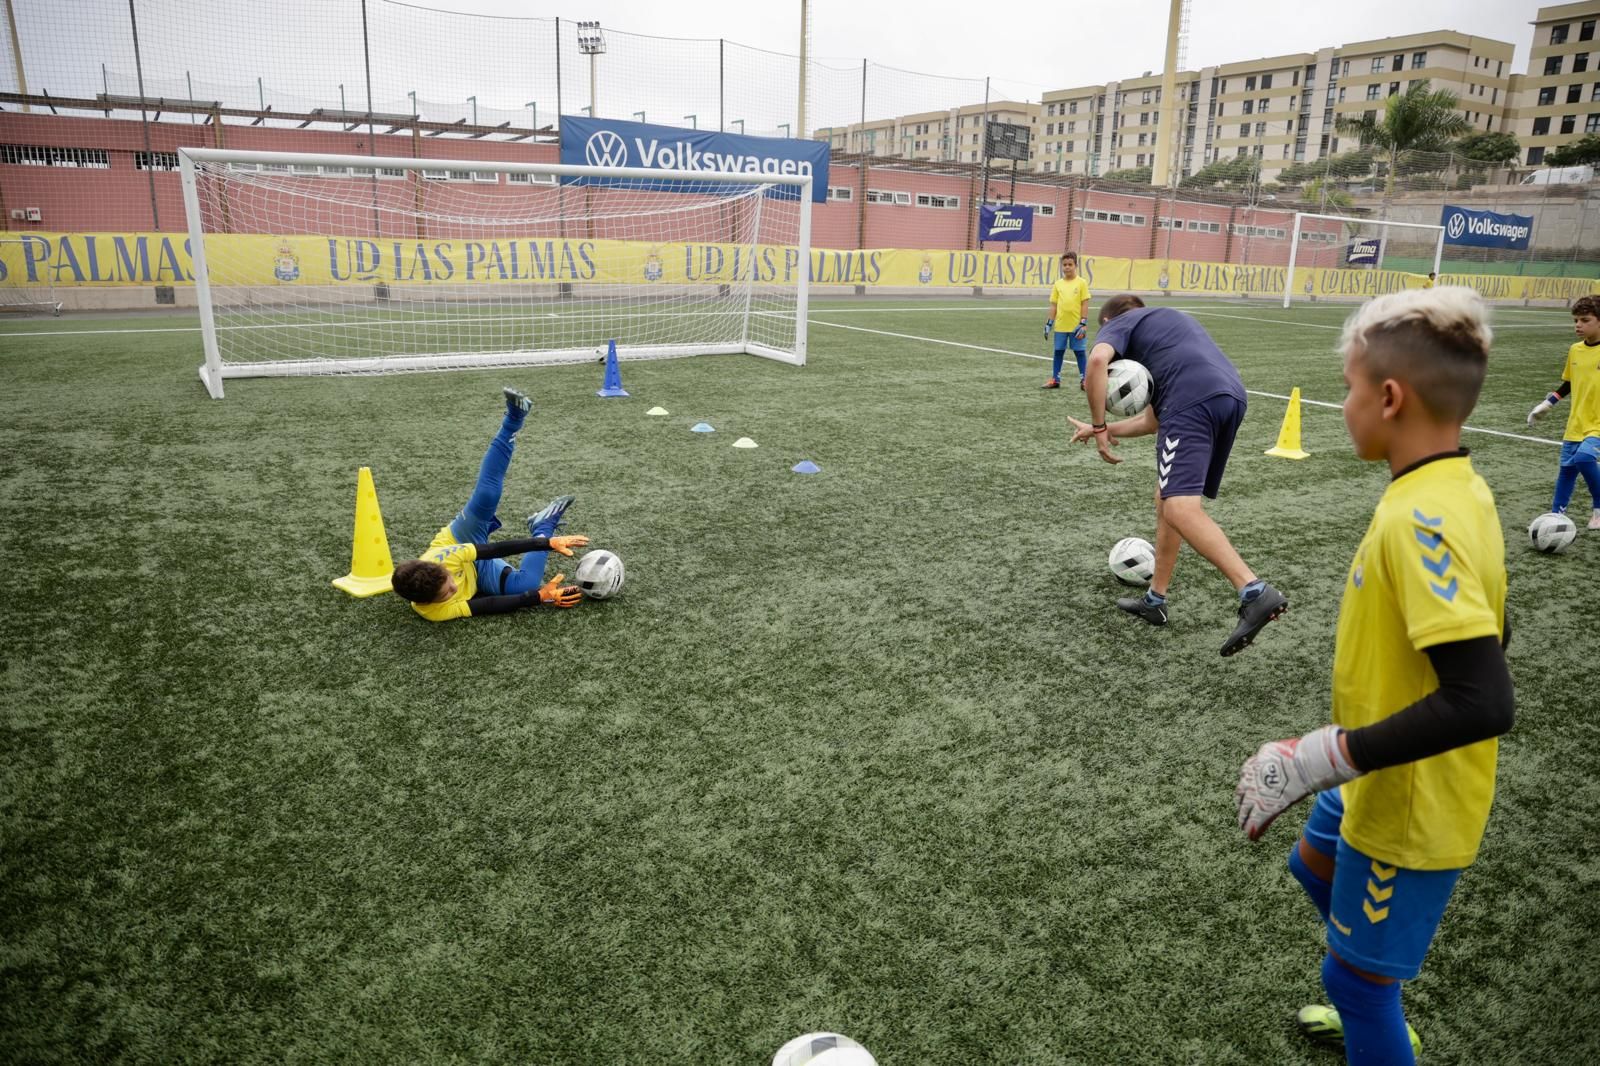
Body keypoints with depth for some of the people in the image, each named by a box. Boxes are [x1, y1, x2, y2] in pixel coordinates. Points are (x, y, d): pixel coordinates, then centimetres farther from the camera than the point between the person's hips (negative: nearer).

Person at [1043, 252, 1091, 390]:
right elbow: (1054, 305, 8)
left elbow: (1084, 304, -4)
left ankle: (1083, 380, 10)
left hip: (1076, 325, -3)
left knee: (1079, 352, 3)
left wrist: (1083, 324, -10)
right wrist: (1049, 323, 4)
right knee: (1058, 352, 8)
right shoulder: (1058, 284, 6)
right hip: (1060, 325, 3)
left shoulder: (1081, 283, -3)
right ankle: (1055, 379, 16)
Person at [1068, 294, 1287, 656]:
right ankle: (1155, 599, 29)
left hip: (1193, 400, -9)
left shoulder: (1118, 324, 19)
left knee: (1180, 509, -18)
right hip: (1231, 395, 9)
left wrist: (1099, 426, -1)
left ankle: (1255, 593, -30)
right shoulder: (1167, 323, 40)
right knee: (1169, 498, 21)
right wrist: (1101, 430, 32)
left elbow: (1097, 360, -9)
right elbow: (1153, 420, 33)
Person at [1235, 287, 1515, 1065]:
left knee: (1357, 975, 8)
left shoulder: (1422, 518, -31)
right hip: (1392, 785, 10)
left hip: (1408, 811, -10)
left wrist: (1324, 759, -31)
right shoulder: (1458, 492, -1)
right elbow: (1485, 634, 11)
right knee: (1315, 864, 31)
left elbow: (1482, 703, -35)